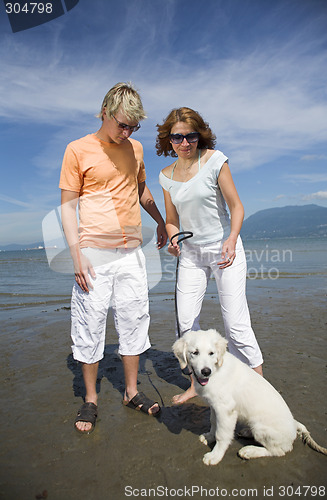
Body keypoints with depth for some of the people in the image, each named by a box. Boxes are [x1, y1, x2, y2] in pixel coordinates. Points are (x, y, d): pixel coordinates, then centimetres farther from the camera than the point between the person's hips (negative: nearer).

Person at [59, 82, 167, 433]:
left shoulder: (135, 148, 13)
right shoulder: (78, 150, -1)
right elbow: (67, 205, -3)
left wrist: (161, 220, 28)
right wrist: (76, 254, -11)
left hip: (131, 252, 5)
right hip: (94, 252, -4)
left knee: (134, 321, 8)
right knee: (90, 325, 3)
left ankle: (131, 392, 24)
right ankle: (90, 400, 21)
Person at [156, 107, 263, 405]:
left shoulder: (214, 160, -8)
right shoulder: (167, 175, 4)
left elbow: (236, 207, -8)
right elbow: (172, 221, 11)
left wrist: (232, 239, -24)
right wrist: (173, 240, -11)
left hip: (225, 248, -4)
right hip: (191, 254, 4)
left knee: (236, 323, -7)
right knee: (186, 323, 4)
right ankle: (196, 384, 24)